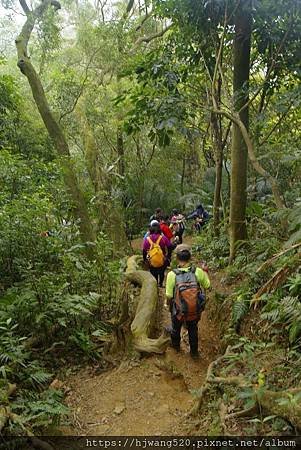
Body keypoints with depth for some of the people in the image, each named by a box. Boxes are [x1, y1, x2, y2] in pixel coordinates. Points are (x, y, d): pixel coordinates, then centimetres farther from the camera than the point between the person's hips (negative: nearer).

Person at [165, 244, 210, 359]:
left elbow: (169, 296, -17)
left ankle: (176, 345, 58)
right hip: (195, 311, 1)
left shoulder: (172, 274, -25)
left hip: (178, 311, -1)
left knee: (176, 328, 31)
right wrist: (205, 271, 14)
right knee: (193, 330, 30)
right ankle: (194, 352, 48)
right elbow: (207, 285, -2)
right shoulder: (198, 272, -20)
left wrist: (168, 303, 5)